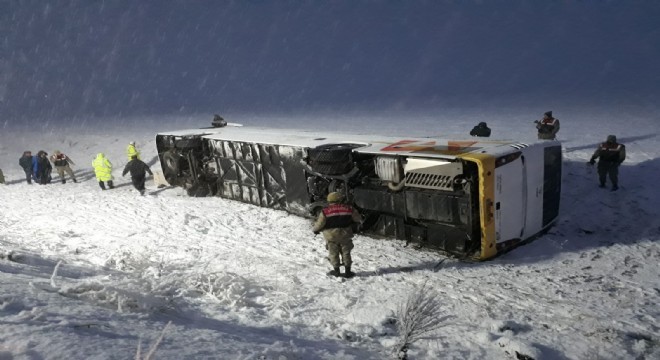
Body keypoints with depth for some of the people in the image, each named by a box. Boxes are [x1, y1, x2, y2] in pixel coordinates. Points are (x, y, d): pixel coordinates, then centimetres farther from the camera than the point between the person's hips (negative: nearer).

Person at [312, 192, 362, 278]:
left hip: (331, 236, -2)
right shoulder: (348, 208, -4)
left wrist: (316, 230, 11)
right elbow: (358, 219, 7)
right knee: (346, 253, 13)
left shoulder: (325, 211, -11)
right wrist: (359, 221, 29)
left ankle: (336, 270, 18)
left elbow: (319, 223, -8)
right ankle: (347, 271, 15)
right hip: (345, 235, 2)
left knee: (333, 253, 12)